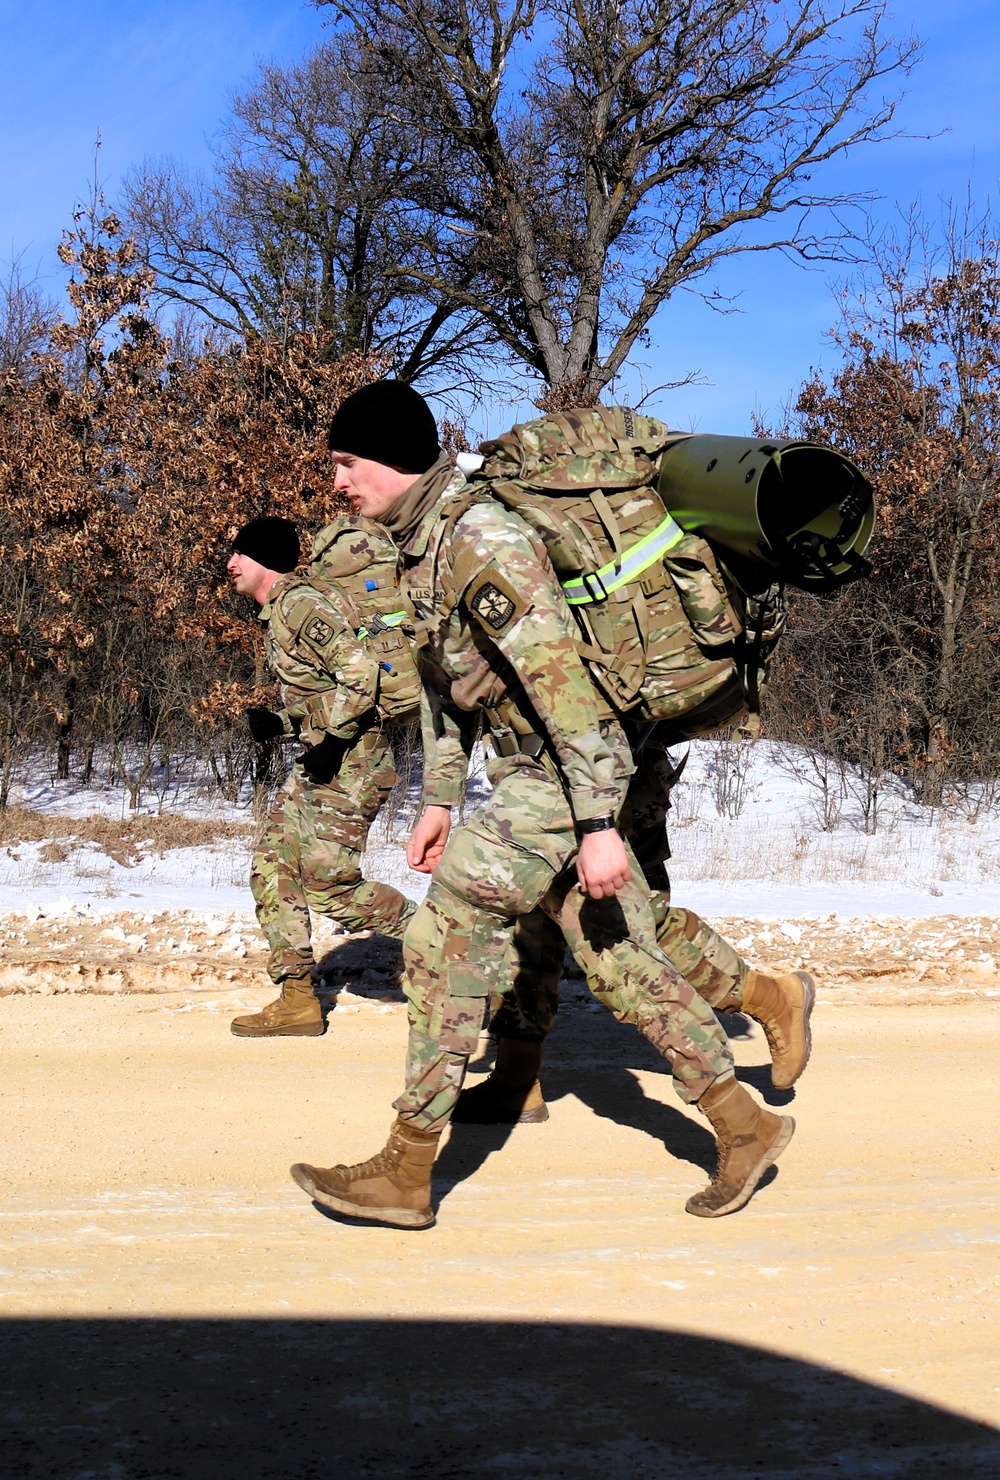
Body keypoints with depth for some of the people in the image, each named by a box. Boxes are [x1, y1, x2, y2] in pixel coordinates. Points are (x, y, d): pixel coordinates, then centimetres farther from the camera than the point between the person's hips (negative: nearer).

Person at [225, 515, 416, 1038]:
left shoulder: (300, 604, -14)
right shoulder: (278, 613, 18)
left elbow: (360, 671, -24)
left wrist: (331, 739, -22)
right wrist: (278, 723, 10)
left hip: (349, 761, -10)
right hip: (320, 763, 10)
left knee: (329, 884, -11)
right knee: (272, 869, 7)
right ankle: (297, 1001, 10)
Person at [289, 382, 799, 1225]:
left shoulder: (483, 542, -21)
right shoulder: (418, 545, 11)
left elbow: (562, 679, -26)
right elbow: (444, 676, 21)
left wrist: (597, 824, -28)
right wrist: (439, 799, 21)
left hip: (565, 774, -10)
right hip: (529, 775, 10)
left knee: (446, 940, -9)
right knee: (621, 961, 11)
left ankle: (406, 1173, -2)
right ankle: (745, 1126, 21)